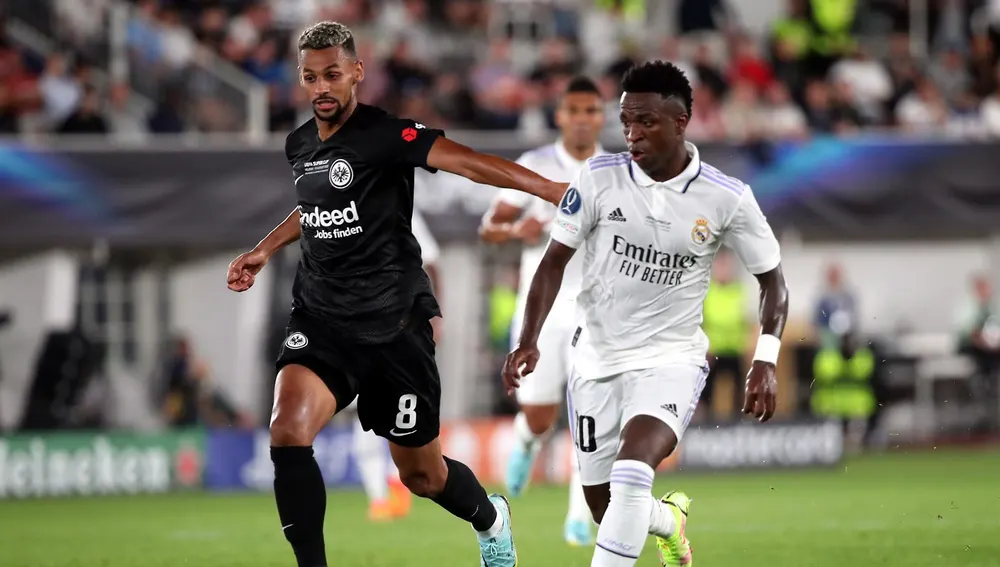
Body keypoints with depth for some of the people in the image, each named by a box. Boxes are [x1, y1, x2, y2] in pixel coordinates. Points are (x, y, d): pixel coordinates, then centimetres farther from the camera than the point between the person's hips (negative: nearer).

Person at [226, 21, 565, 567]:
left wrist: (555, 191, -38)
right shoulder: (298, 146, 8)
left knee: (422, 475, 9)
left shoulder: (383, 134, -14)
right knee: (288, 431, -23)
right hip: (320, 319, 5)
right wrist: (264, 250, 26)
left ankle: (491, 520, 43)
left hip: (392, 323, -5)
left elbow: (468, 162, -28)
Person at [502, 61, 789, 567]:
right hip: (596, 360, 3)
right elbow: (555, 260, 0)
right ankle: (669, 521, 45)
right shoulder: (600, 178, -8)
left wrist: (765, 361, -10)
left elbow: (771, 279, 1)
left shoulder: (727, 199, -10)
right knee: (608, 514, 10)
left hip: (671, 359, -3)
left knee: (630, 475, -29)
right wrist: (529, 339, -12)